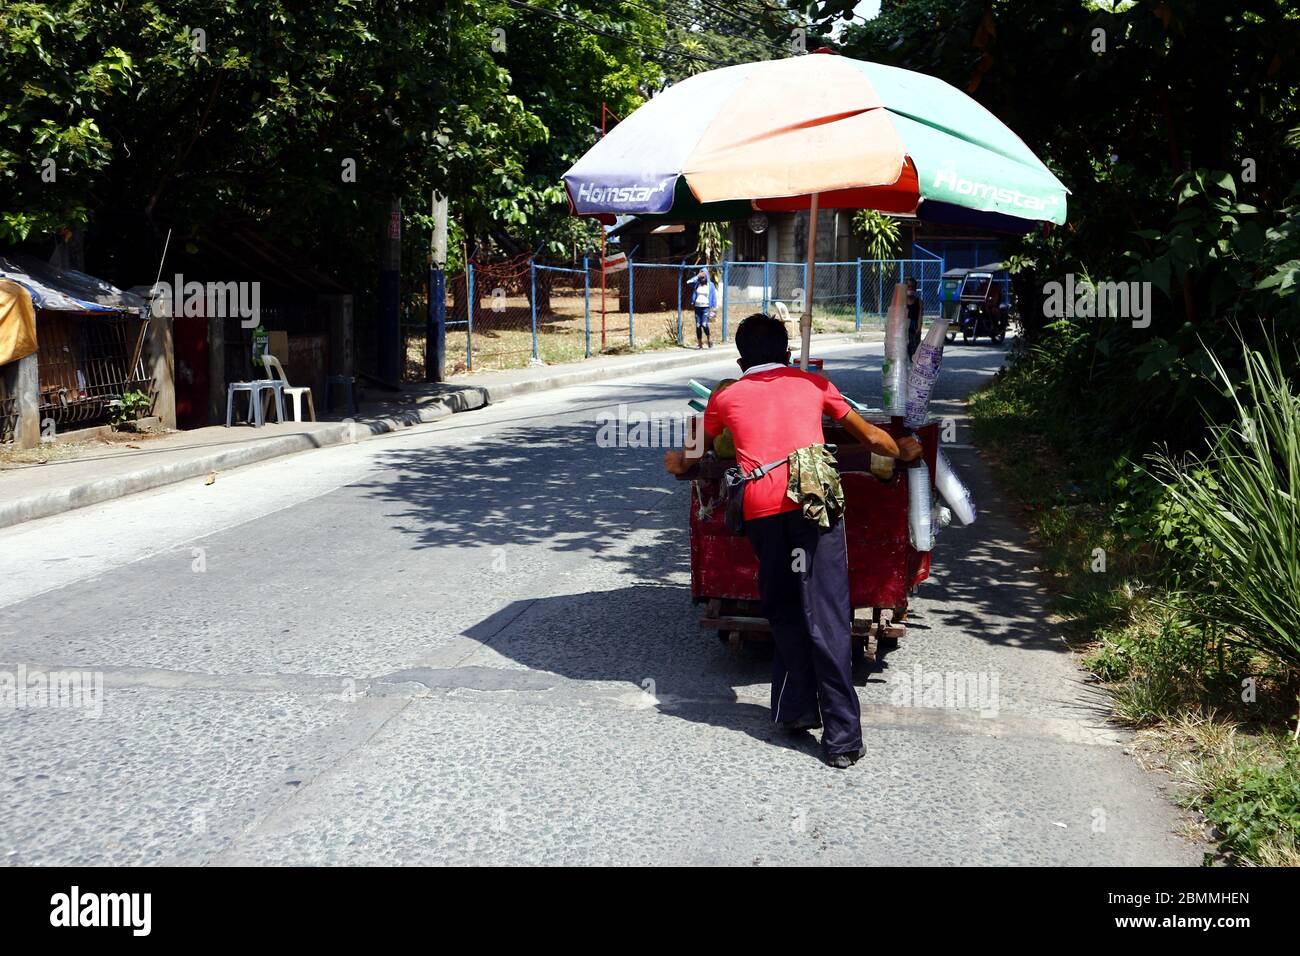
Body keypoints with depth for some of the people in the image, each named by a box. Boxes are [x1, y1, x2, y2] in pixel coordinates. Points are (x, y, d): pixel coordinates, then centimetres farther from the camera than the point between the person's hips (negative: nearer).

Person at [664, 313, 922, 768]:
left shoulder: (726, 398, 21)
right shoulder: (813, 384, 20)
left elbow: (698, 453, 38)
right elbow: (870, 436, 28)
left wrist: (679, 463, 60)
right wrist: (903, 451, 48)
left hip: (761, 512, 1)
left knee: (783, 612, 19)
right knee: (826, 618, -3)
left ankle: (795, 709, 19)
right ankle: (841, 736, -4)